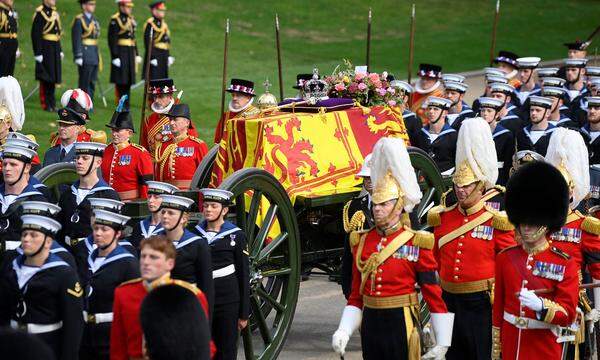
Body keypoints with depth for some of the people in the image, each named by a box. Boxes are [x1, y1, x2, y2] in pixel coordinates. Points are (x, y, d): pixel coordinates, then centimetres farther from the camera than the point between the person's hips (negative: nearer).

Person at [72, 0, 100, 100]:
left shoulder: (94, 20, 16)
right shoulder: (79, 20, -9)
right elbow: (76, 40, -14)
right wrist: (78, 57, -19)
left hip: (94, 56, 8)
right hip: (85, 57, -8)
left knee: (92, 84, 8)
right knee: (84, 84, -5)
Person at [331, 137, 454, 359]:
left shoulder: (417, 244, -6)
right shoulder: (362, 241, 7)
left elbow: (435, 296, -5)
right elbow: (356, 297, 12)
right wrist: (343, 332, -1)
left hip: (401, 326, -4)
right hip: (370, 326, 4)